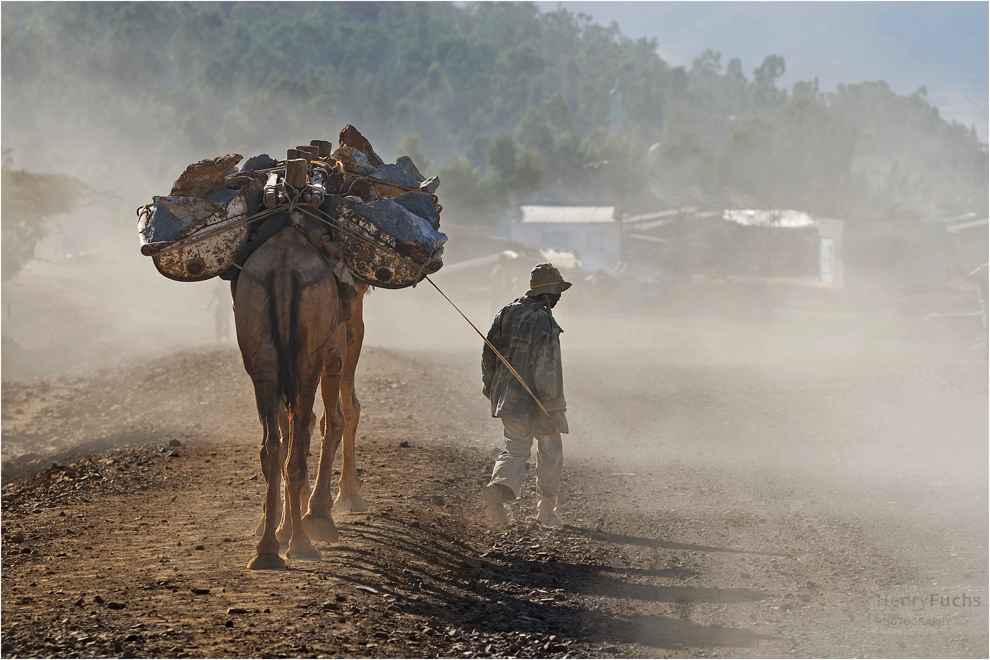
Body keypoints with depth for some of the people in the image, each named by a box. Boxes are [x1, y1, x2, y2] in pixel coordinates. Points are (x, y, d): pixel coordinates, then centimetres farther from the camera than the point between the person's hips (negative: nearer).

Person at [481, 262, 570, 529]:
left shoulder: (506, 313, 7)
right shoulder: (543, 321, -17)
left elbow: (488, 355, 10)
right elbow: (544, 367, -22)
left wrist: (491, 388, 21)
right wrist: (552, 405, -18)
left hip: (507, 396, 6)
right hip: (535, 400, -6)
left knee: (516, 450, 9)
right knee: (550, 454, 10)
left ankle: (499, 487, -19)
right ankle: (547, 511, 15)